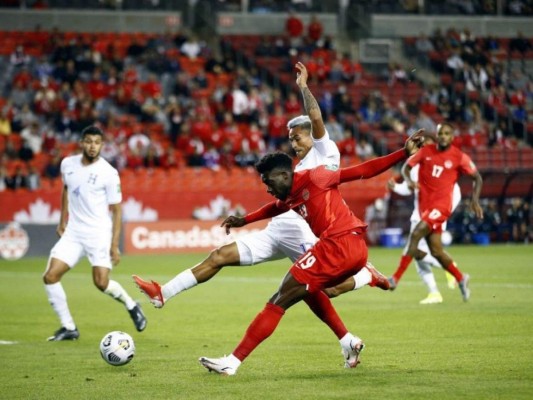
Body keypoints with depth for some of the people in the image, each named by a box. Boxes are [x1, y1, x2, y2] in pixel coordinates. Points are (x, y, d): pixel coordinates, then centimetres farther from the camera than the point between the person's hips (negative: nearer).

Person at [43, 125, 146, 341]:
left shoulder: (108, 173, -11)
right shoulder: (68, 164, 3)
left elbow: (116, 210, -7)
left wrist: (115, 245, -11)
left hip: (99, 234, -5)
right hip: (73, 232, 5)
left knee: (101, 283, -13)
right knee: (50, 276, -9)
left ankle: (131, 306, 19)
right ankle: (68, 327, 4)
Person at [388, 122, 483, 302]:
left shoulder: (459, 157, -4)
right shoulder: (426, 151, 4)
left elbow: (477, 178, 5)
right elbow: (406, 167, 7)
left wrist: (475, 200, -7)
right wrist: (409, 181, -14)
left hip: (442, 204, -4)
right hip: (424, 204, 5)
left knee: (416, 233, -23)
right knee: (436, 251, 6)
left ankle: (396, 278, -19)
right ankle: (461, 279, 29)